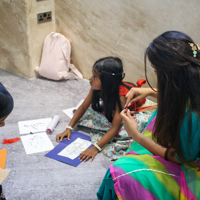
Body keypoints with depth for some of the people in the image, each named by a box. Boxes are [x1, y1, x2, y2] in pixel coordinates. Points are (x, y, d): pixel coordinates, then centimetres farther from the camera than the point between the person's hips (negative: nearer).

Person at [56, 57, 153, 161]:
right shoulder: (95, 89, -20)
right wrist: (69, 128, -12)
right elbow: (83, 107, -6)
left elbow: (115, 128, -35)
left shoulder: (120, 97, -37)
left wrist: (96, 148, -40)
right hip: (107, 117, 8)